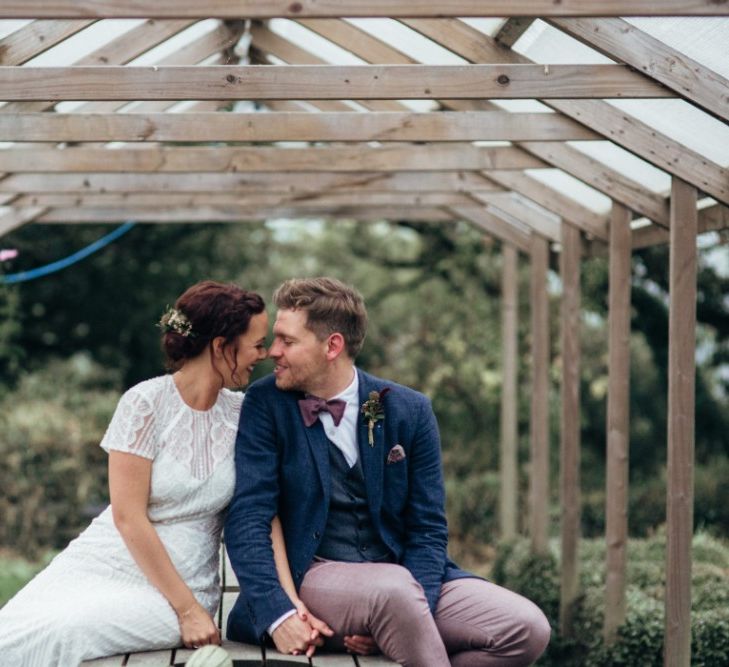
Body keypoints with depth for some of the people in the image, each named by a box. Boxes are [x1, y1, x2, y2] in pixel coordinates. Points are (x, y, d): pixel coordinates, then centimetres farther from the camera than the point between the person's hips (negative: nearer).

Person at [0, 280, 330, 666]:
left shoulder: (243, 414, 3)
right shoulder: (146, 403, -9)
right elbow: (128, 517, -12)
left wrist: (290, 603, -17)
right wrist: (188, 610, -13)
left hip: (182, 581, 1)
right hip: (111, 562, -1)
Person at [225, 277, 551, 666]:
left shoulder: (410, 411, 2)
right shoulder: (266, 405, -3)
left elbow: (427, 530, 3)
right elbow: (247, 518, -9)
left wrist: (408, 617, -16)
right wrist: (278, 614, -24)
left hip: (404, 577, 3)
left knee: (528, 629, -17)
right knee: (394, 589, -36)